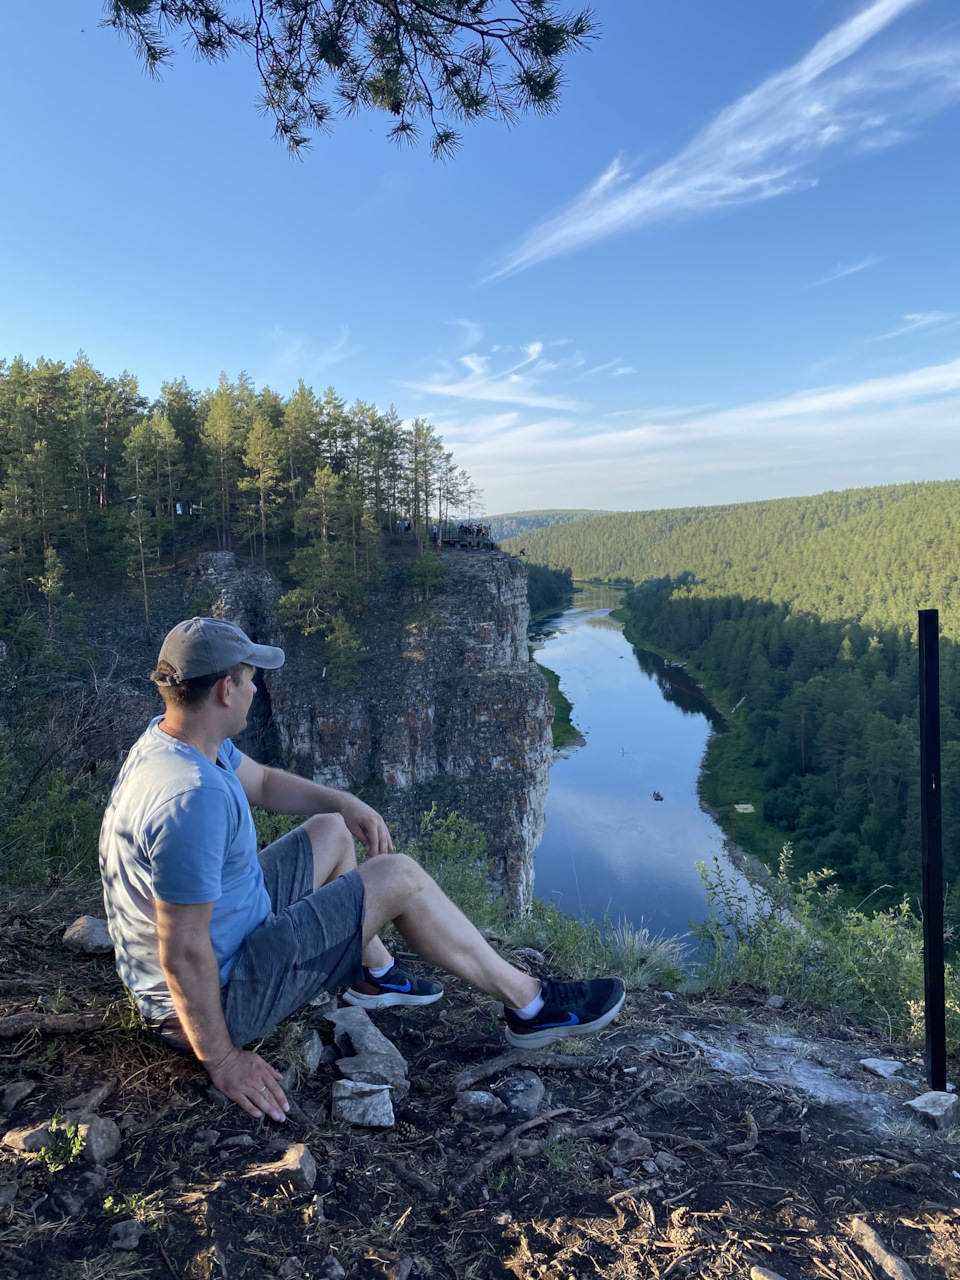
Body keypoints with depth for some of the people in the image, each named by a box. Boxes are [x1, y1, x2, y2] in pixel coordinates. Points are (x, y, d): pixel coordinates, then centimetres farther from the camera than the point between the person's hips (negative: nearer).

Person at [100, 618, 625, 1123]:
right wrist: (221, 1060, -18)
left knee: (331, 832, 19)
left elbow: (263, 782, 15)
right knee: (398, 878, -8)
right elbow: (183, 956, -30)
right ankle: (530, 1005, 7)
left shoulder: (173, 737, -2)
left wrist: (345, 803, 2)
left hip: (224, 932, 10)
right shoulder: (193, 798, -34)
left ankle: (375, 974, 33)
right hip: (218, 996, -10)